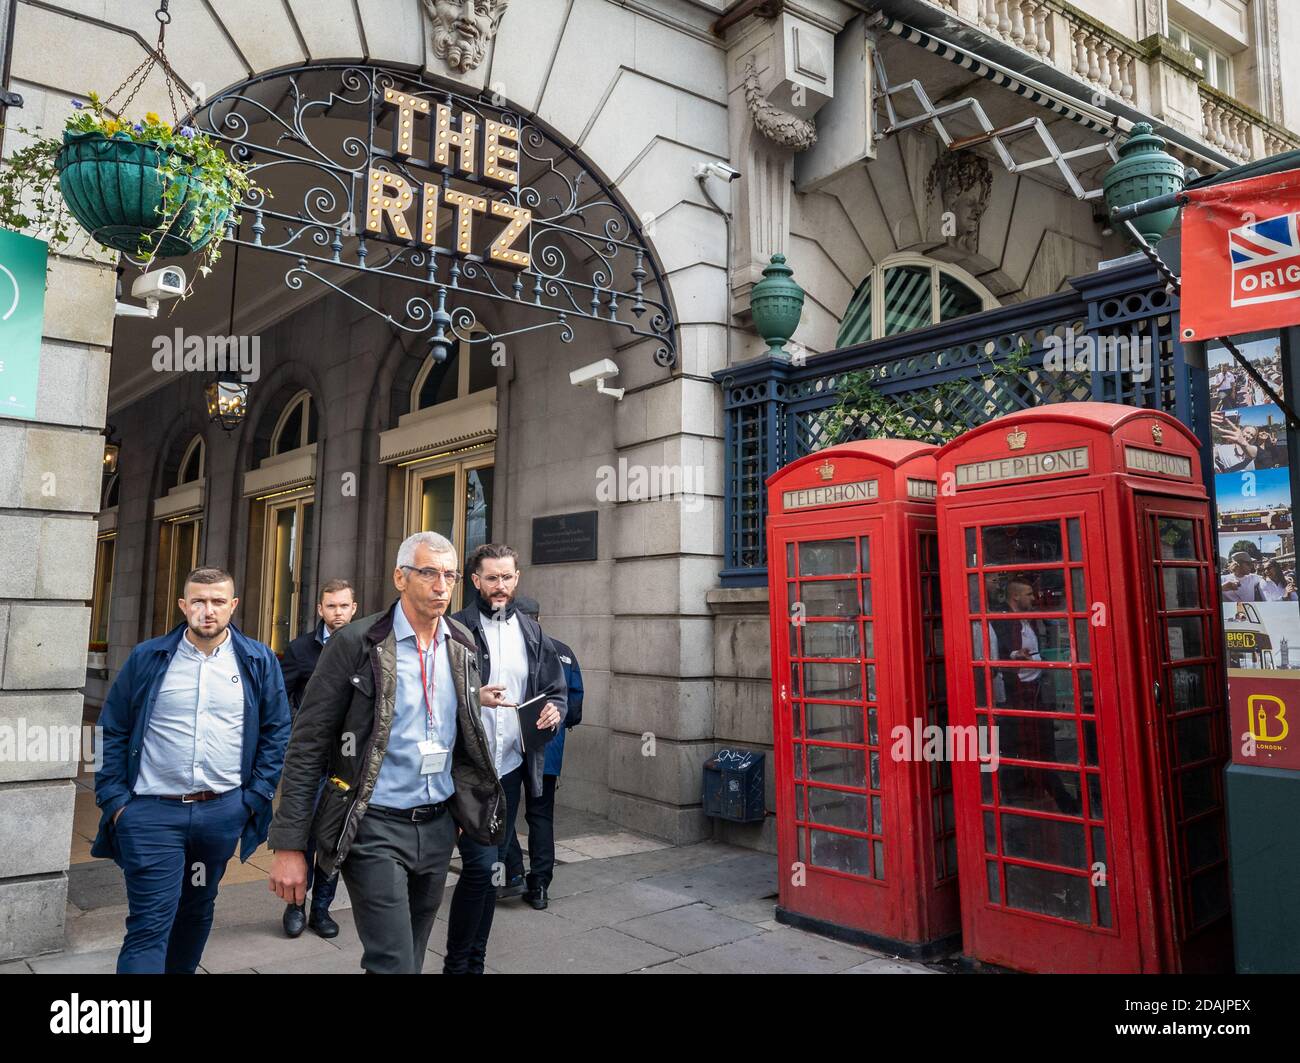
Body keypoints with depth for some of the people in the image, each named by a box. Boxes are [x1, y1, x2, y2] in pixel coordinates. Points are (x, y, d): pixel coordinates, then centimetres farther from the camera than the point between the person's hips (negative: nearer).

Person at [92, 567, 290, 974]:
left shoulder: (259, 662, 0)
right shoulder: (146, 658, -1)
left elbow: (277, 734, 4)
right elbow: (112, 732, 3)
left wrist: (256, 797, -3)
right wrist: (114, 799, -3)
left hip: (224, 811, 2)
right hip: (151, 811, -2)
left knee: (197, 910, 19)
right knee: (149, 925, -3)